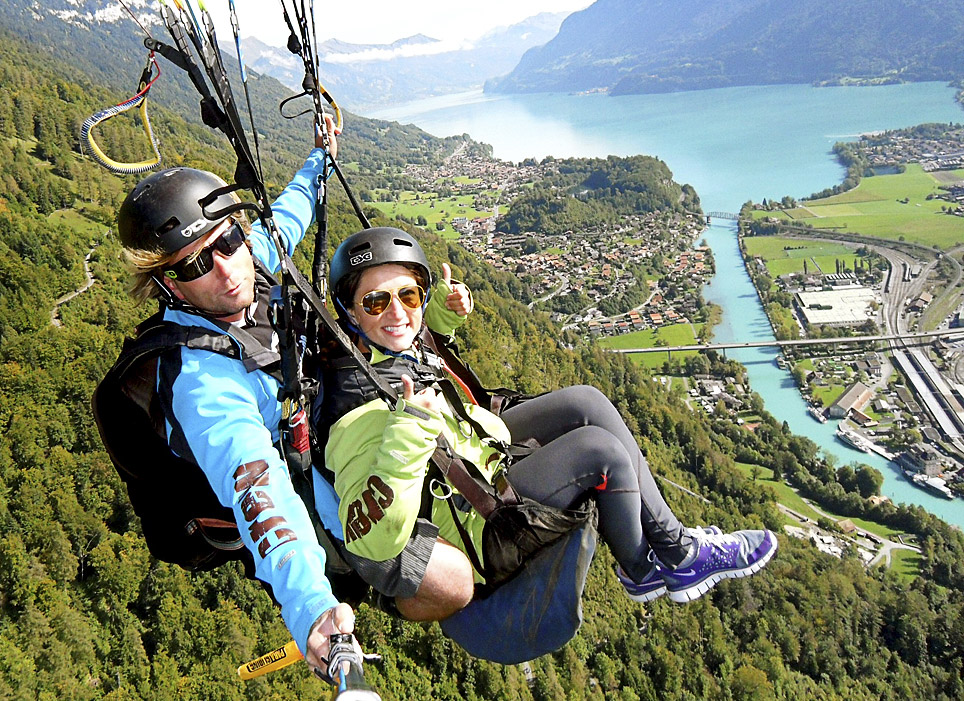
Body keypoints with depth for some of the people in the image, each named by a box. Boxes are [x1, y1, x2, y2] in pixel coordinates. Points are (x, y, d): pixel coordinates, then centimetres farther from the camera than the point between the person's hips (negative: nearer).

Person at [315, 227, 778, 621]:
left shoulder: (390, 344, -8)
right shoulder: (363, 408, -34)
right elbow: (371, 540, -41)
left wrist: (443, 315, 0)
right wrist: (410, 430, -49)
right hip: (471, 533, -9)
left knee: (584, 401, 0)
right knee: (600, 450, -18)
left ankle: (670, 540, 7)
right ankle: (653, 566, 11)